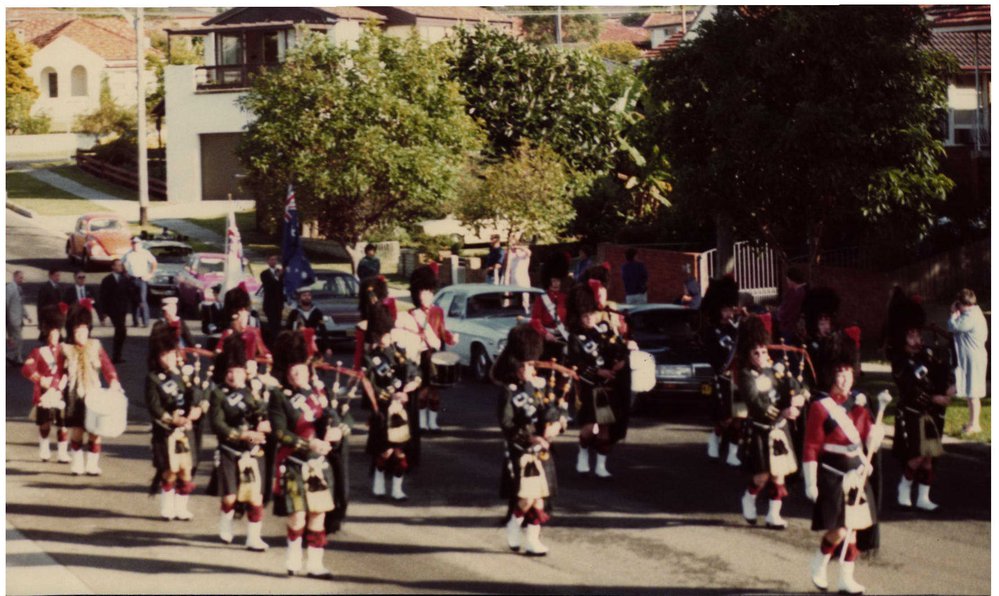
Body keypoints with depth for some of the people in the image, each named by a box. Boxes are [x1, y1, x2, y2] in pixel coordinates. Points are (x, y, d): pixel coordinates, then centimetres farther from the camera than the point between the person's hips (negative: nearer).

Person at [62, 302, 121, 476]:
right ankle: (77, 465, 16)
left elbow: (107, 365, -6)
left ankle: (92, 465, 9)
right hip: (75, 397, -1)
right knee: (76, 432, 4)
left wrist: (113, 381, -22)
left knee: (94, 432, 0)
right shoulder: (66, 350, -1)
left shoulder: (95, 347, 1)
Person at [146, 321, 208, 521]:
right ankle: (167, 508, 8)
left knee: (186, 469, 4)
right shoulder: (153, 379, -4)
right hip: (166, 431, -3)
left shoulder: (187, 372, 6)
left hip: (186, 430, 3)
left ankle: (181, 507, 16)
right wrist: (173, 420, -23)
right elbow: (155, 409, -11)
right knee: (171, 469, -7)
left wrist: (198, 409, -18)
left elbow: (201, 396, 3)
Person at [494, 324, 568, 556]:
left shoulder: (539, 386, 6)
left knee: (539, 499, 7)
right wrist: (530, 438, -23)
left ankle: (532, 540, 15)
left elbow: (559, 409, 7)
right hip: (520, 453, -5)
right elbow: (507, 425, -14)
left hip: (542, 452, 5)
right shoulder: (509, 392, -8)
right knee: (526, 497, -13)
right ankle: (513, 528, 11)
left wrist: (557, 424, -14)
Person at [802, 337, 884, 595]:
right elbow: (811, 448, -11)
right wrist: (811, 484, -13)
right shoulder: (820, 406, -10)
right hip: (832, 476, -6)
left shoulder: (859, 401, 7)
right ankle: (819, 564, 17)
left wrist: (876, 432, -14)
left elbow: (870, 440, 9)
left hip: (856, 474, 6)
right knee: (839, 529, -10)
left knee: (856, 527, 7)